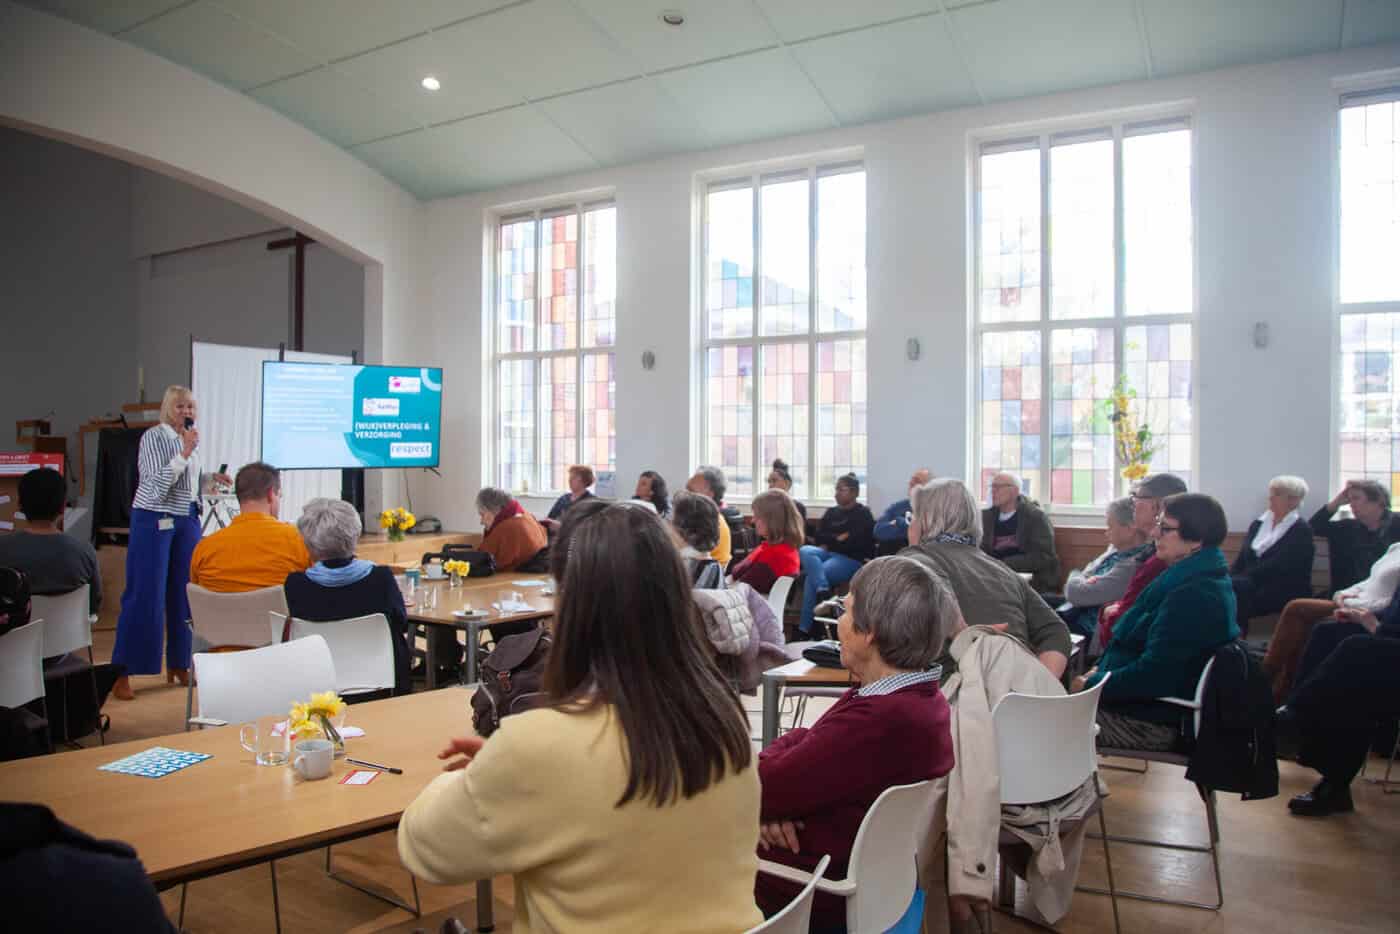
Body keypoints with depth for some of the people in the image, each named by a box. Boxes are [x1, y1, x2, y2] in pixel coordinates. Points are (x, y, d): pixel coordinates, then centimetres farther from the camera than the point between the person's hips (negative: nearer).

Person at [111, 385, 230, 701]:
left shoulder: (192, 438, 11)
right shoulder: (153, 437, -10)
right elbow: (156, 486, -19)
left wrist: (212, 479, 6)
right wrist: (184, 453, -23)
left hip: (187, 520, 7)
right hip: (154, 520, -7)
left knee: (184, 593, 8)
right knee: (145, 597, -6)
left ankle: (178, 664, 18)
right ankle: (121, 672, 2)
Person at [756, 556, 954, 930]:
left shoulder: (880, 720, -31)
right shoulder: (920, 697, 3)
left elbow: (766, 788, -25)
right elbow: (802, 742, 6)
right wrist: (774, 804, -12)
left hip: (820, 895, -9)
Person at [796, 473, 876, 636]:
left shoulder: (863, 514, 4)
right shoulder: (831, 513, 24)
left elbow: (855, 543, -9)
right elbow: (818, 537, 13)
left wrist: (830, 544, -3)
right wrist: (837, 539, -3)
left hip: (852, 559, -6)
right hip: (828, 554, 6)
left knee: (811, 577, -30)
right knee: (805, 551, -29)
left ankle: (805, 629, -28)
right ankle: (823, 592, -45)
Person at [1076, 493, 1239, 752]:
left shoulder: (1195, 595, -25)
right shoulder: (1188, 579, 8)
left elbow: (1153, 675, -27)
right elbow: (1140, 641, 18)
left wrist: (1093, 684, -15)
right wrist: (1101, 669, 6)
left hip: (1152, 721, -9)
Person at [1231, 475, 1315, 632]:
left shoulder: (1301, 530, -3)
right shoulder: (1257, 524, 18)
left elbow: (1277, 567, -15)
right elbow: (1241, 559, 11)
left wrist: (1238, 580, -21)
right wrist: (1229, 578, -9)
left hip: (1286, 592, -5)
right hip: (1252, 585, 5)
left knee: (1235, 588, -34)